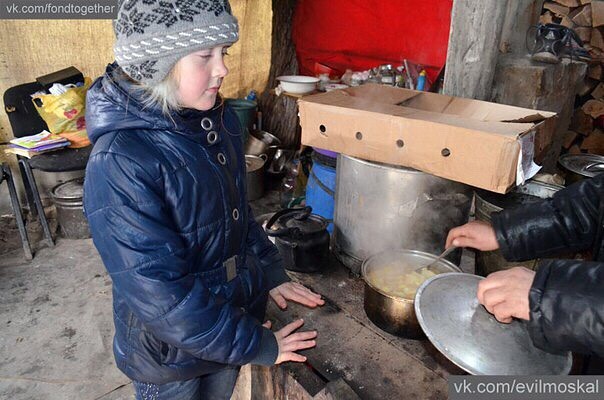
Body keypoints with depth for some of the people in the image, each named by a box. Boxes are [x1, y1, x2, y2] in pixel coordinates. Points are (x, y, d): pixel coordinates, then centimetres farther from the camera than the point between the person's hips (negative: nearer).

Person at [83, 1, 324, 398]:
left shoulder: (219, 120, -7)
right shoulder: (119, 165, -28)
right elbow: (160, 293, -27)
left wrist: (271, 273, 2)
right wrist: (256, 345, -20)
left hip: (237, 307, 6)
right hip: (171, 347, -5)